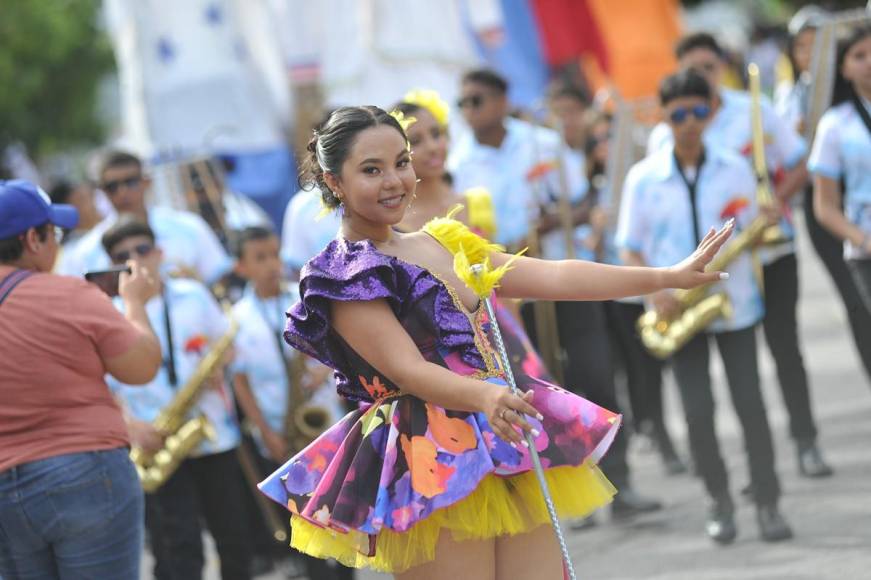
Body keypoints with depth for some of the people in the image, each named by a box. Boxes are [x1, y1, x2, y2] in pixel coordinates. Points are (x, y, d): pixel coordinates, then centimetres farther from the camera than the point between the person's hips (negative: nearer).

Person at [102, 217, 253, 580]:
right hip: (159, 446, -3)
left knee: (235, 542, 11)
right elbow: (104, 388, -3)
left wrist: (216, 366, -5)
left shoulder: (193, 295, 6)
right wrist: (131, 424, -20)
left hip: (215, 437, 3)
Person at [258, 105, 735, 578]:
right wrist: (485, 397, -36)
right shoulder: (344, 280, -5)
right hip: (432, 470, -7)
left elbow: (553, 277, 13)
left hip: (509, 454, 7)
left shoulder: (444, 243, 17)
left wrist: (671, 276, 8)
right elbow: (409, 370, -17)